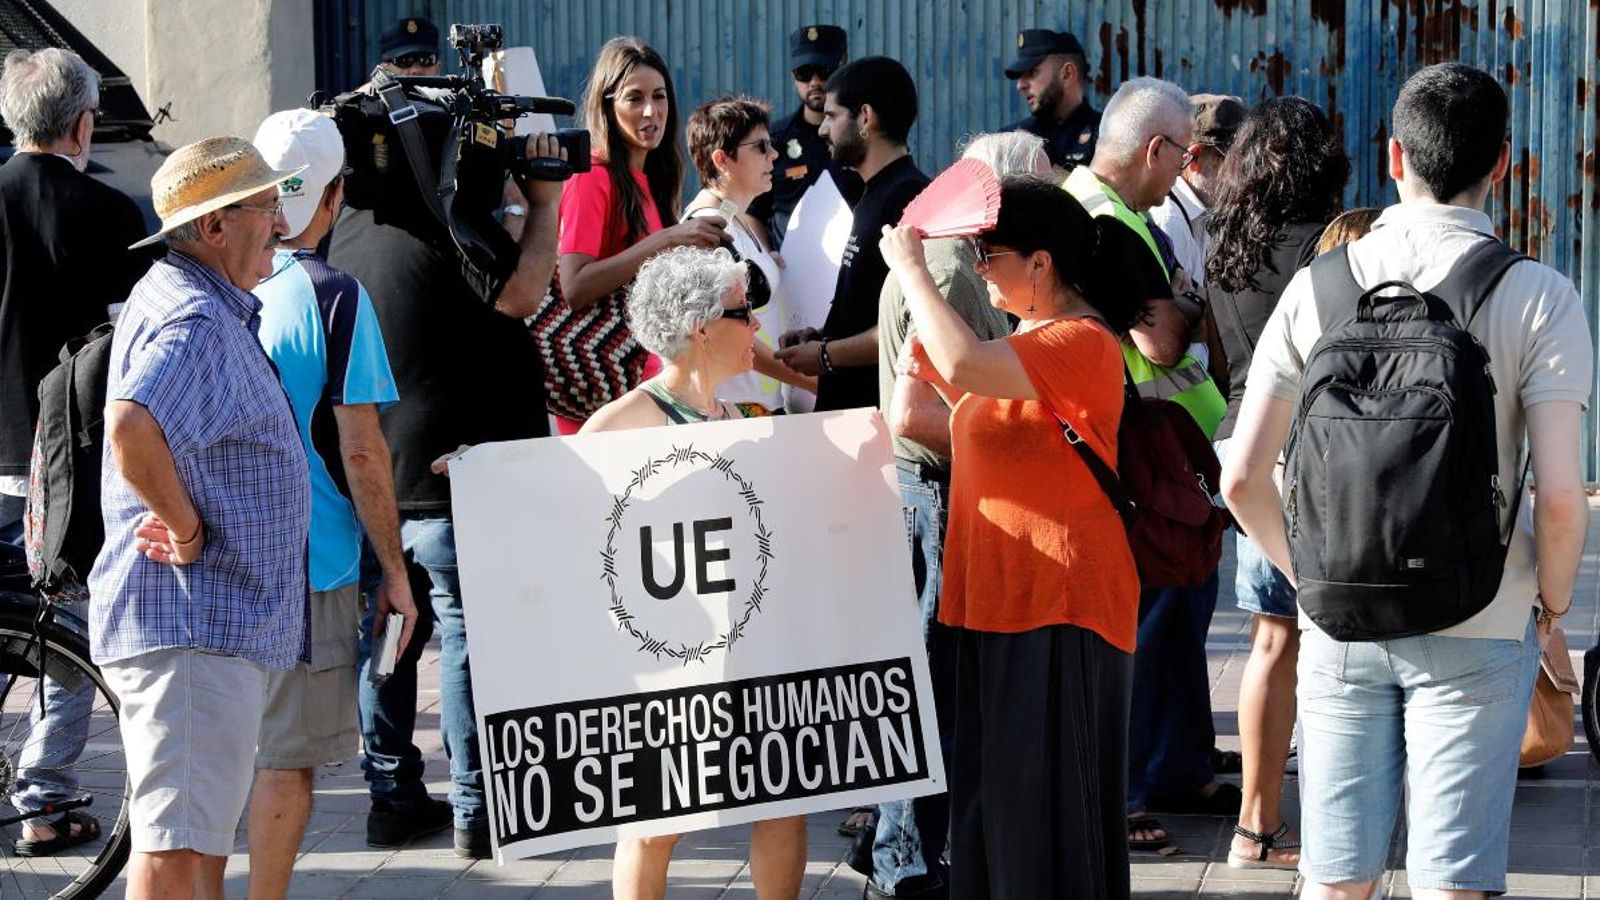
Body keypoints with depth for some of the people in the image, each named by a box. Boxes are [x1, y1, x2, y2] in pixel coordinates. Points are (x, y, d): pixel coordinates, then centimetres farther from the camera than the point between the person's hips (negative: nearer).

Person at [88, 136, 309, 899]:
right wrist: (187, 530, -23)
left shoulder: (172, 295, 16)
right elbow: (132, 427, -37)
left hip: (213, 625, 11)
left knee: (203, 834, 18)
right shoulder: (196, 321, -18)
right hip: (190, 623, -11)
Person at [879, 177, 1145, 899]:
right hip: (998, 596, 10)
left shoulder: (1082, 342, -17)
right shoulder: (1030, 336, 16)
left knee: (1041, 805, -5)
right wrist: (930, 379, 11)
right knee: (990, 802, 14)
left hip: (1057, 605, -10)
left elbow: (966, 362, -31)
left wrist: (909, 265, -18)